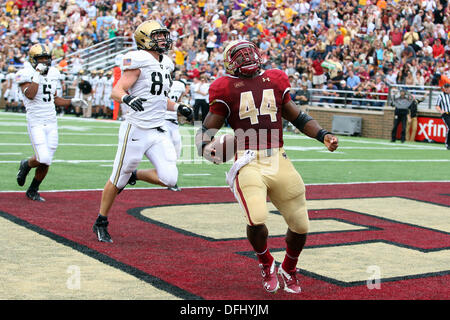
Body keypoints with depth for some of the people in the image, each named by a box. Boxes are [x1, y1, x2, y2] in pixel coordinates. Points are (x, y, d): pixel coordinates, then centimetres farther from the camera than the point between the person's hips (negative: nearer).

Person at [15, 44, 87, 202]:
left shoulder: (52, 73, 11)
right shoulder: (26, 74, -8)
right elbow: (30, 95, -26)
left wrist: (71, 102, 10)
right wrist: (37, 74, -23)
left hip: (51, 123, 6)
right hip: (36, 123, -6)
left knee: (46, 162, 5)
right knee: (43, 158, -17)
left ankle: (32, 191, 23)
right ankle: (26, 165, 17)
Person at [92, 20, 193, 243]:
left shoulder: (165, 64, 14)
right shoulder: (139, 61, -10)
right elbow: (116, 91, -15)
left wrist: (178, 107, 12)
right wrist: (128, 98, -35)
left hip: (158, 132, 7)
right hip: (136, 130, -7)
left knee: (169, 178, -6)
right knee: (118, 179, 3)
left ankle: (133, 175, 20)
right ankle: (100, 223, 20)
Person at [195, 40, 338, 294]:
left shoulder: (276, 80, 14)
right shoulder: (226, 87, 4)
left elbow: (297, 117, 21)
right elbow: (209, 127, 6)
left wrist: (323, 135, 7)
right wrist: (206, 147, -16)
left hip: (279, 163, 4)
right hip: (249, 165, -4)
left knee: (300, 225, 6)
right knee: (257, 220, -24)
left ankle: (289, 270, 38)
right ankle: (266, 264, 11)